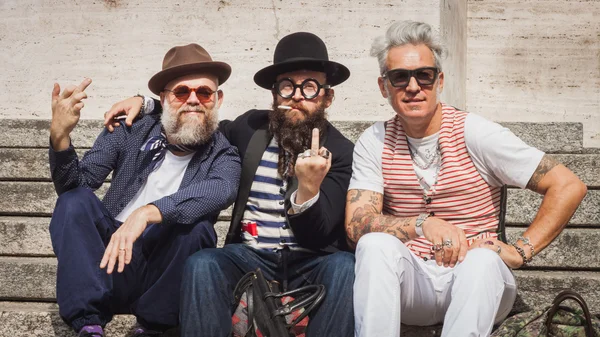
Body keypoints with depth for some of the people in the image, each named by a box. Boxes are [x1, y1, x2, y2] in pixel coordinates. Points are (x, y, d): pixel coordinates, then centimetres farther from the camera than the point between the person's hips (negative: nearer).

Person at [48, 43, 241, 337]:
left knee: (196, 225, -28)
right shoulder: (131, 133, 2)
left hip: (164, 276, -2)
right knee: (75, 201, -19)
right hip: (107, 262, 2)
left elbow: (222, 190, -28)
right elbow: (75, 184, -7)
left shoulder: (223, 155, -3)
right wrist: (60, 136, -27)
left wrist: (147, 213, -43)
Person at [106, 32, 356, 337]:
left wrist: (309, 188, -31)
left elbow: (316, 238, -11)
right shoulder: (252, 127, 5)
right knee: (202, 264, -30)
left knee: (345, 267, -34)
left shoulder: (341, 152, -4)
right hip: (250, 257, 2)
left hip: (310, 263, -2)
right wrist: (146, 104, 17)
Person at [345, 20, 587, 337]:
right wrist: (422, 224, -26)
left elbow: (568, 187, -7)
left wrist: (520, 251, -12)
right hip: (406, 285, 2)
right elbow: (356, 225, -10)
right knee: (376, 244, -29)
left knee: (482, 261, -35)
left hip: (476, 282, -2)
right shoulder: (373, 143, 2)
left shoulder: (474, 133, -6)